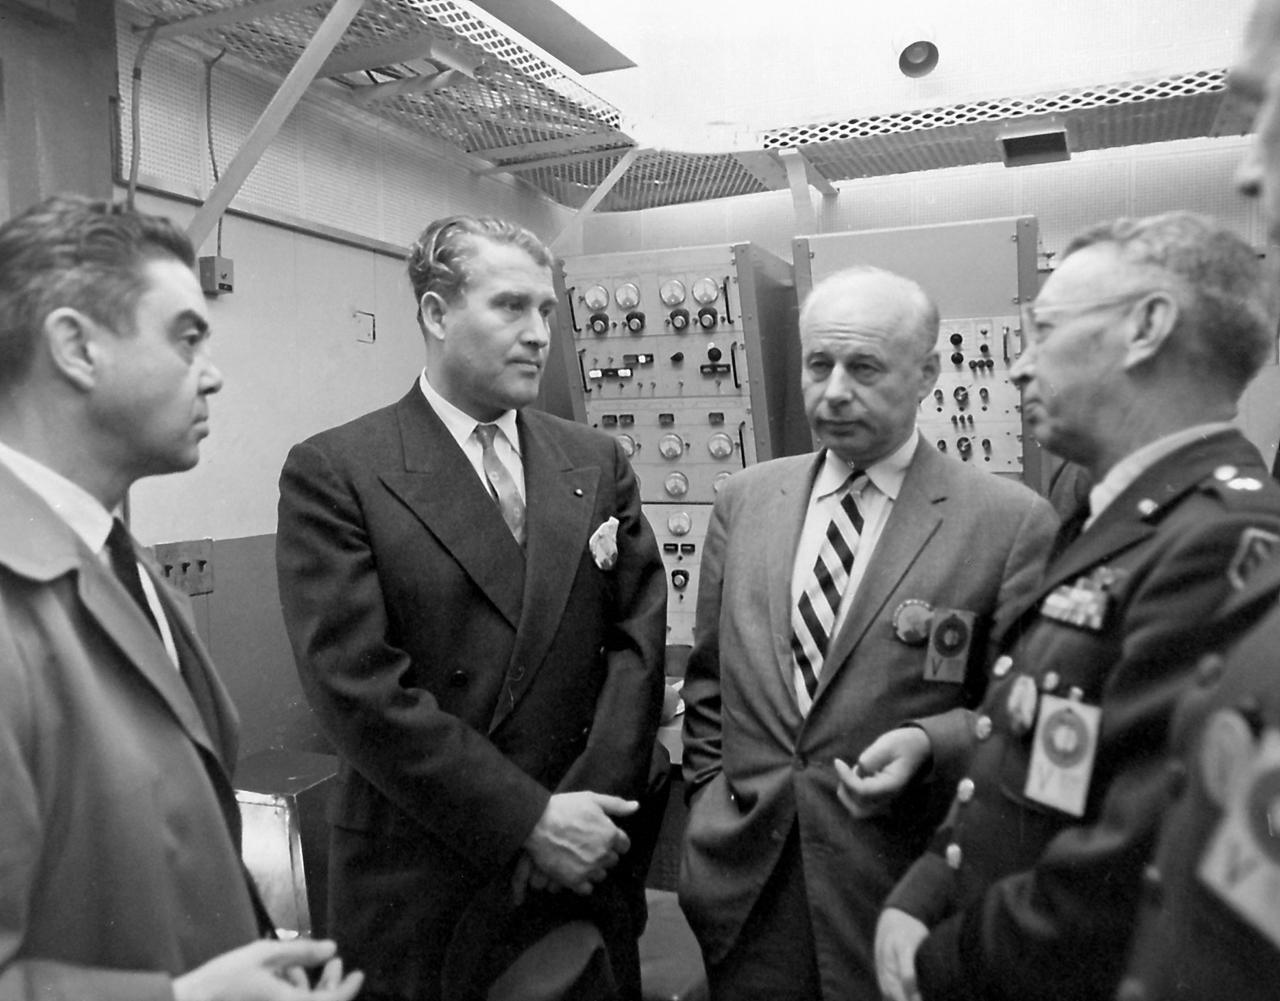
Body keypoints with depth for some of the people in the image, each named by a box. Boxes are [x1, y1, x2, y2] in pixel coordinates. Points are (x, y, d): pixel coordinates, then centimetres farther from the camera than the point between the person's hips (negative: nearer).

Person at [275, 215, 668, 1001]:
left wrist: (584, 812, -11)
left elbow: (640, 637, -1)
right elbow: (358, 684, -15)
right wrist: (529, 818, -16)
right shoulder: (334, 472, -10)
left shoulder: (598, 463, 3)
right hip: (429, 888, -3)